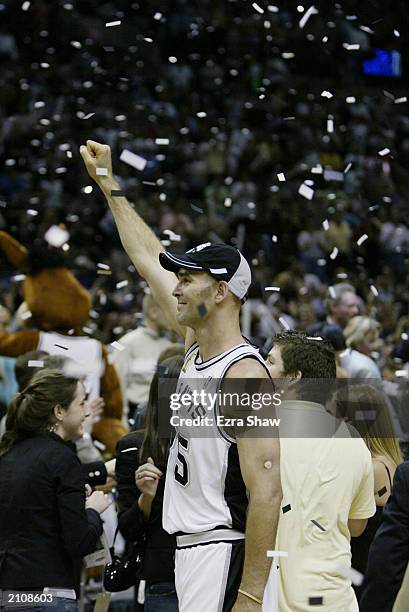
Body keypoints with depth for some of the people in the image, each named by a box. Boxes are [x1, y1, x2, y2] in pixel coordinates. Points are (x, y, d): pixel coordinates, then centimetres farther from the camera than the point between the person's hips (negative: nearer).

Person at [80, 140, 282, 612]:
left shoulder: (245, 373, -17)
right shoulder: (197, 343, 9)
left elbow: (266, 491, -22)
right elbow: (149, 260, 23)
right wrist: (108, 185, 29)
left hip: (223, 551, -9)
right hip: (189, 548, 9)